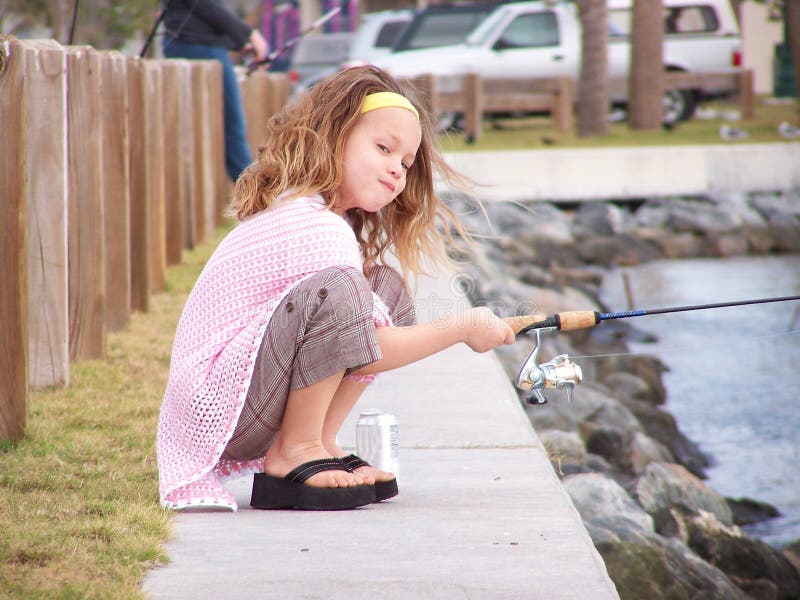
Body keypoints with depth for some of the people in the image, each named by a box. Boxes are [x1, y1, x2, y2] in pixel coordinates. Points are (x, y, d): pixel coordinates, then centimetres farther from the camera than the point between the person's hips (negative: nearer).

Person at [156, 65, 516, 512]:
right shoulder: (315, 227, -18)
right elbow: (365, 352, -17)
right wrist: (462, 328, -8)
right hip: (217, 405, -11)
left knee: (388, 290, 10)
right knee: (338, 290, -32)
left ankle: (316, 442, 4)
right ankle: (293, 453, -15)